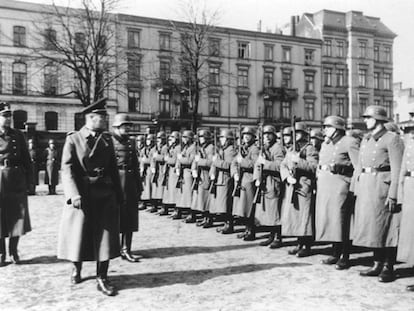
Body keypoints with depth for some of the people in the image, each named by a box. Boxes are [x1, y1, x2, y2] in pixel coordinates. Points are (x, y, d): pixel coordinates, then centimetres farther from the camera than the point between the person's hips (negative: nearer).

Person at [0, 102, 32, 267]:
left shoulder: (18, 135, 8)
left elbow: (26, 159, 8)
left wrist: (28, 180, 4)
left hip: (17, 181, 2)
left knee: (17, 216, 6)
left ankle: (14, 252, 22)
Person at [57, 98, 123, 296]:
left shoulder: (107, 139, 9)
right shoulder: (73, 139, -4)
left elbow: (113, 168, 11)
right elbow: (67, 169, -11)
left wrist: (119, 194, 9)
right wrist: (74, 194, -23)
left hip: (105, 196, 3)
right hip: (82, 195, -3)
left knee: (105, 236, 2)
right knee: (78, 234, 8)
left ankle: (102, 279, 10)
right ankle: (76, 269, 33)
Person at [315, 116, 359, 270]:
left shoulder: (350, 142, -6)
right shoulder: (325, 145, 19)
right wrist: (318, 183, 17)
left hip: (341, 186, -8)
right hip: (324, 186, 8)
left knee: (341, 221, -6)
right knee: (327, 219, 9)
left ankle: (345, 258, 3)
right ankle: (335, 253, 20)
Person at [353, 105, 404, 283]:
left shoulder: (392, 139, -6)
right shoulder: (365, 140, 17)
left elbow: (397, 169, -12)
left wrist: (393, 194, -18)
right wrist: (357, 190, 13)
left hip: (382, 185, -7)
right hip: (364, 186, 8)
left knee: (385, 227, -2)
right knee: (370, 226, 10)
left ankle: (388, 268, 7)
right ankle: (378, 264, 20)